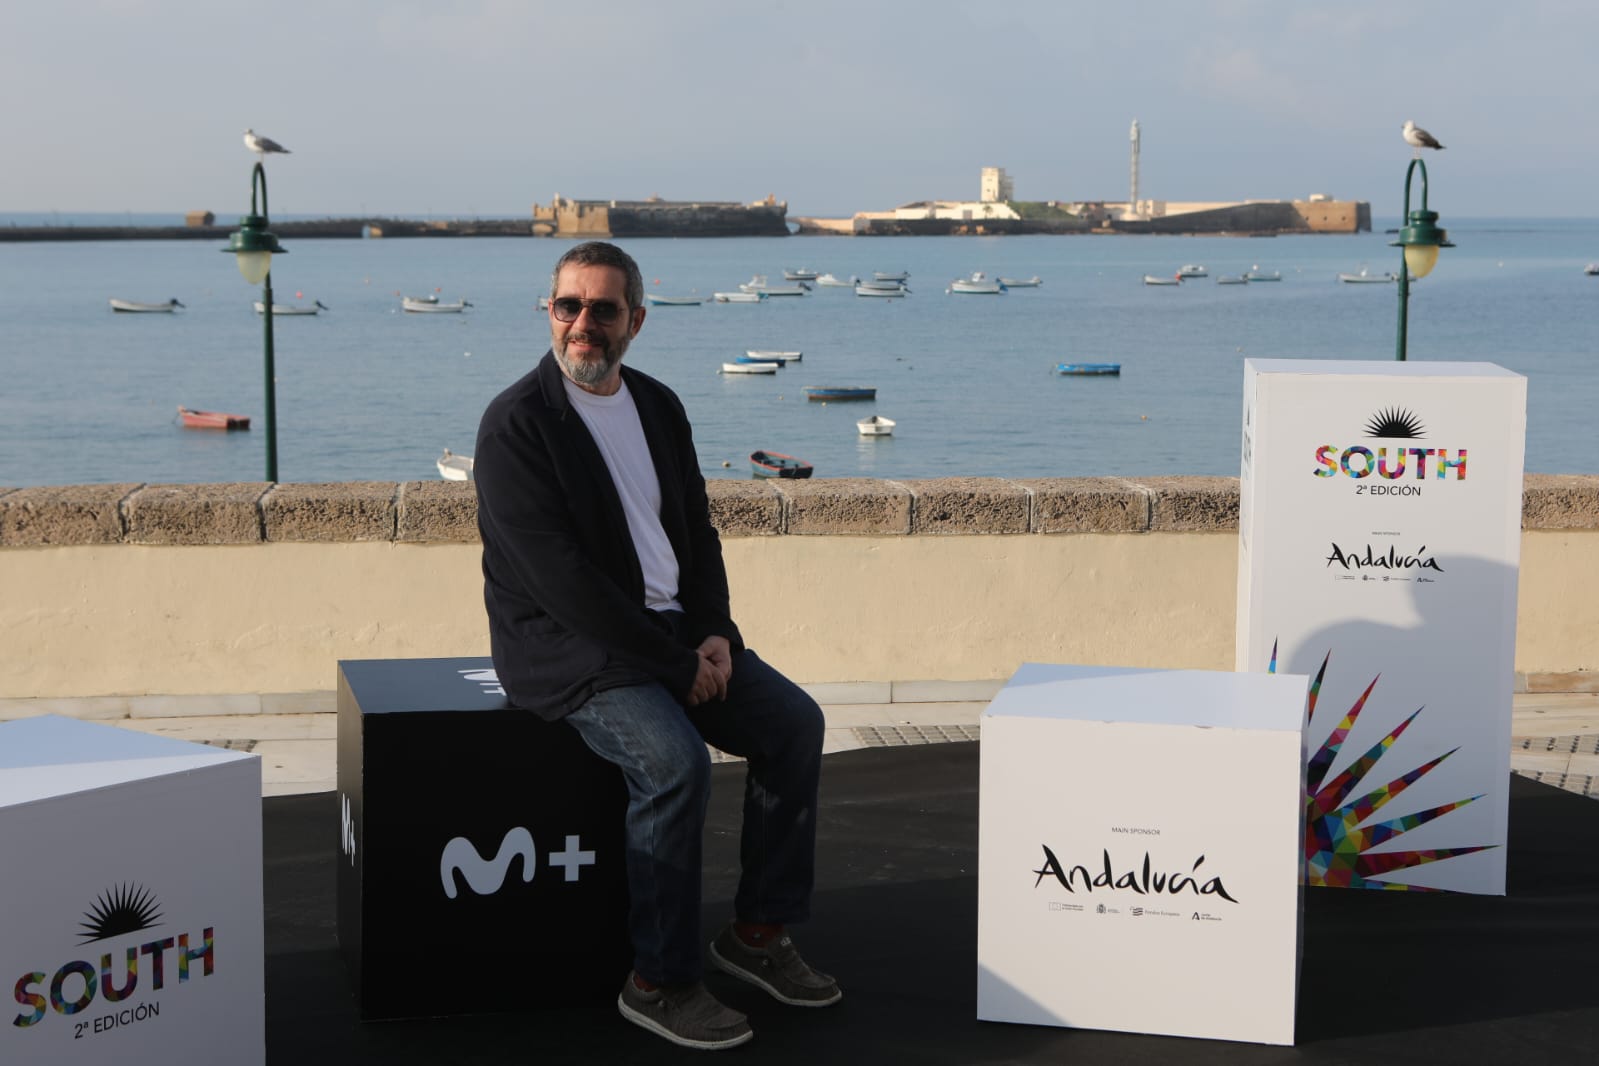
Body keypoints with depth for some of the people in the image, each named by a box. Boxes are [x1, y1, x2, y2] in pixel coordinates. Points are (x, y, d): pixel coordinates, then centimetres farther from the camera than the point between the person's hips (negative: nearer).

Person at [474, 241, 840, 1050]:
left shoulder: (658, 406, 10)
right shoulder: (516, 424, -14)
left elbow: (696, 530, 16)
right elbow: (562, 581, -20)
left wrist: (714, 633, -3)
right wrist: (676, 662, -19)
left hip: (670, 631, 8)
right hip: (568, 648, -7)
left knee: (795, 720, -8)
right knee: (675, 758, -30)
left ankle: (759, 933, 4)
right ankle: (661, 981, -16)